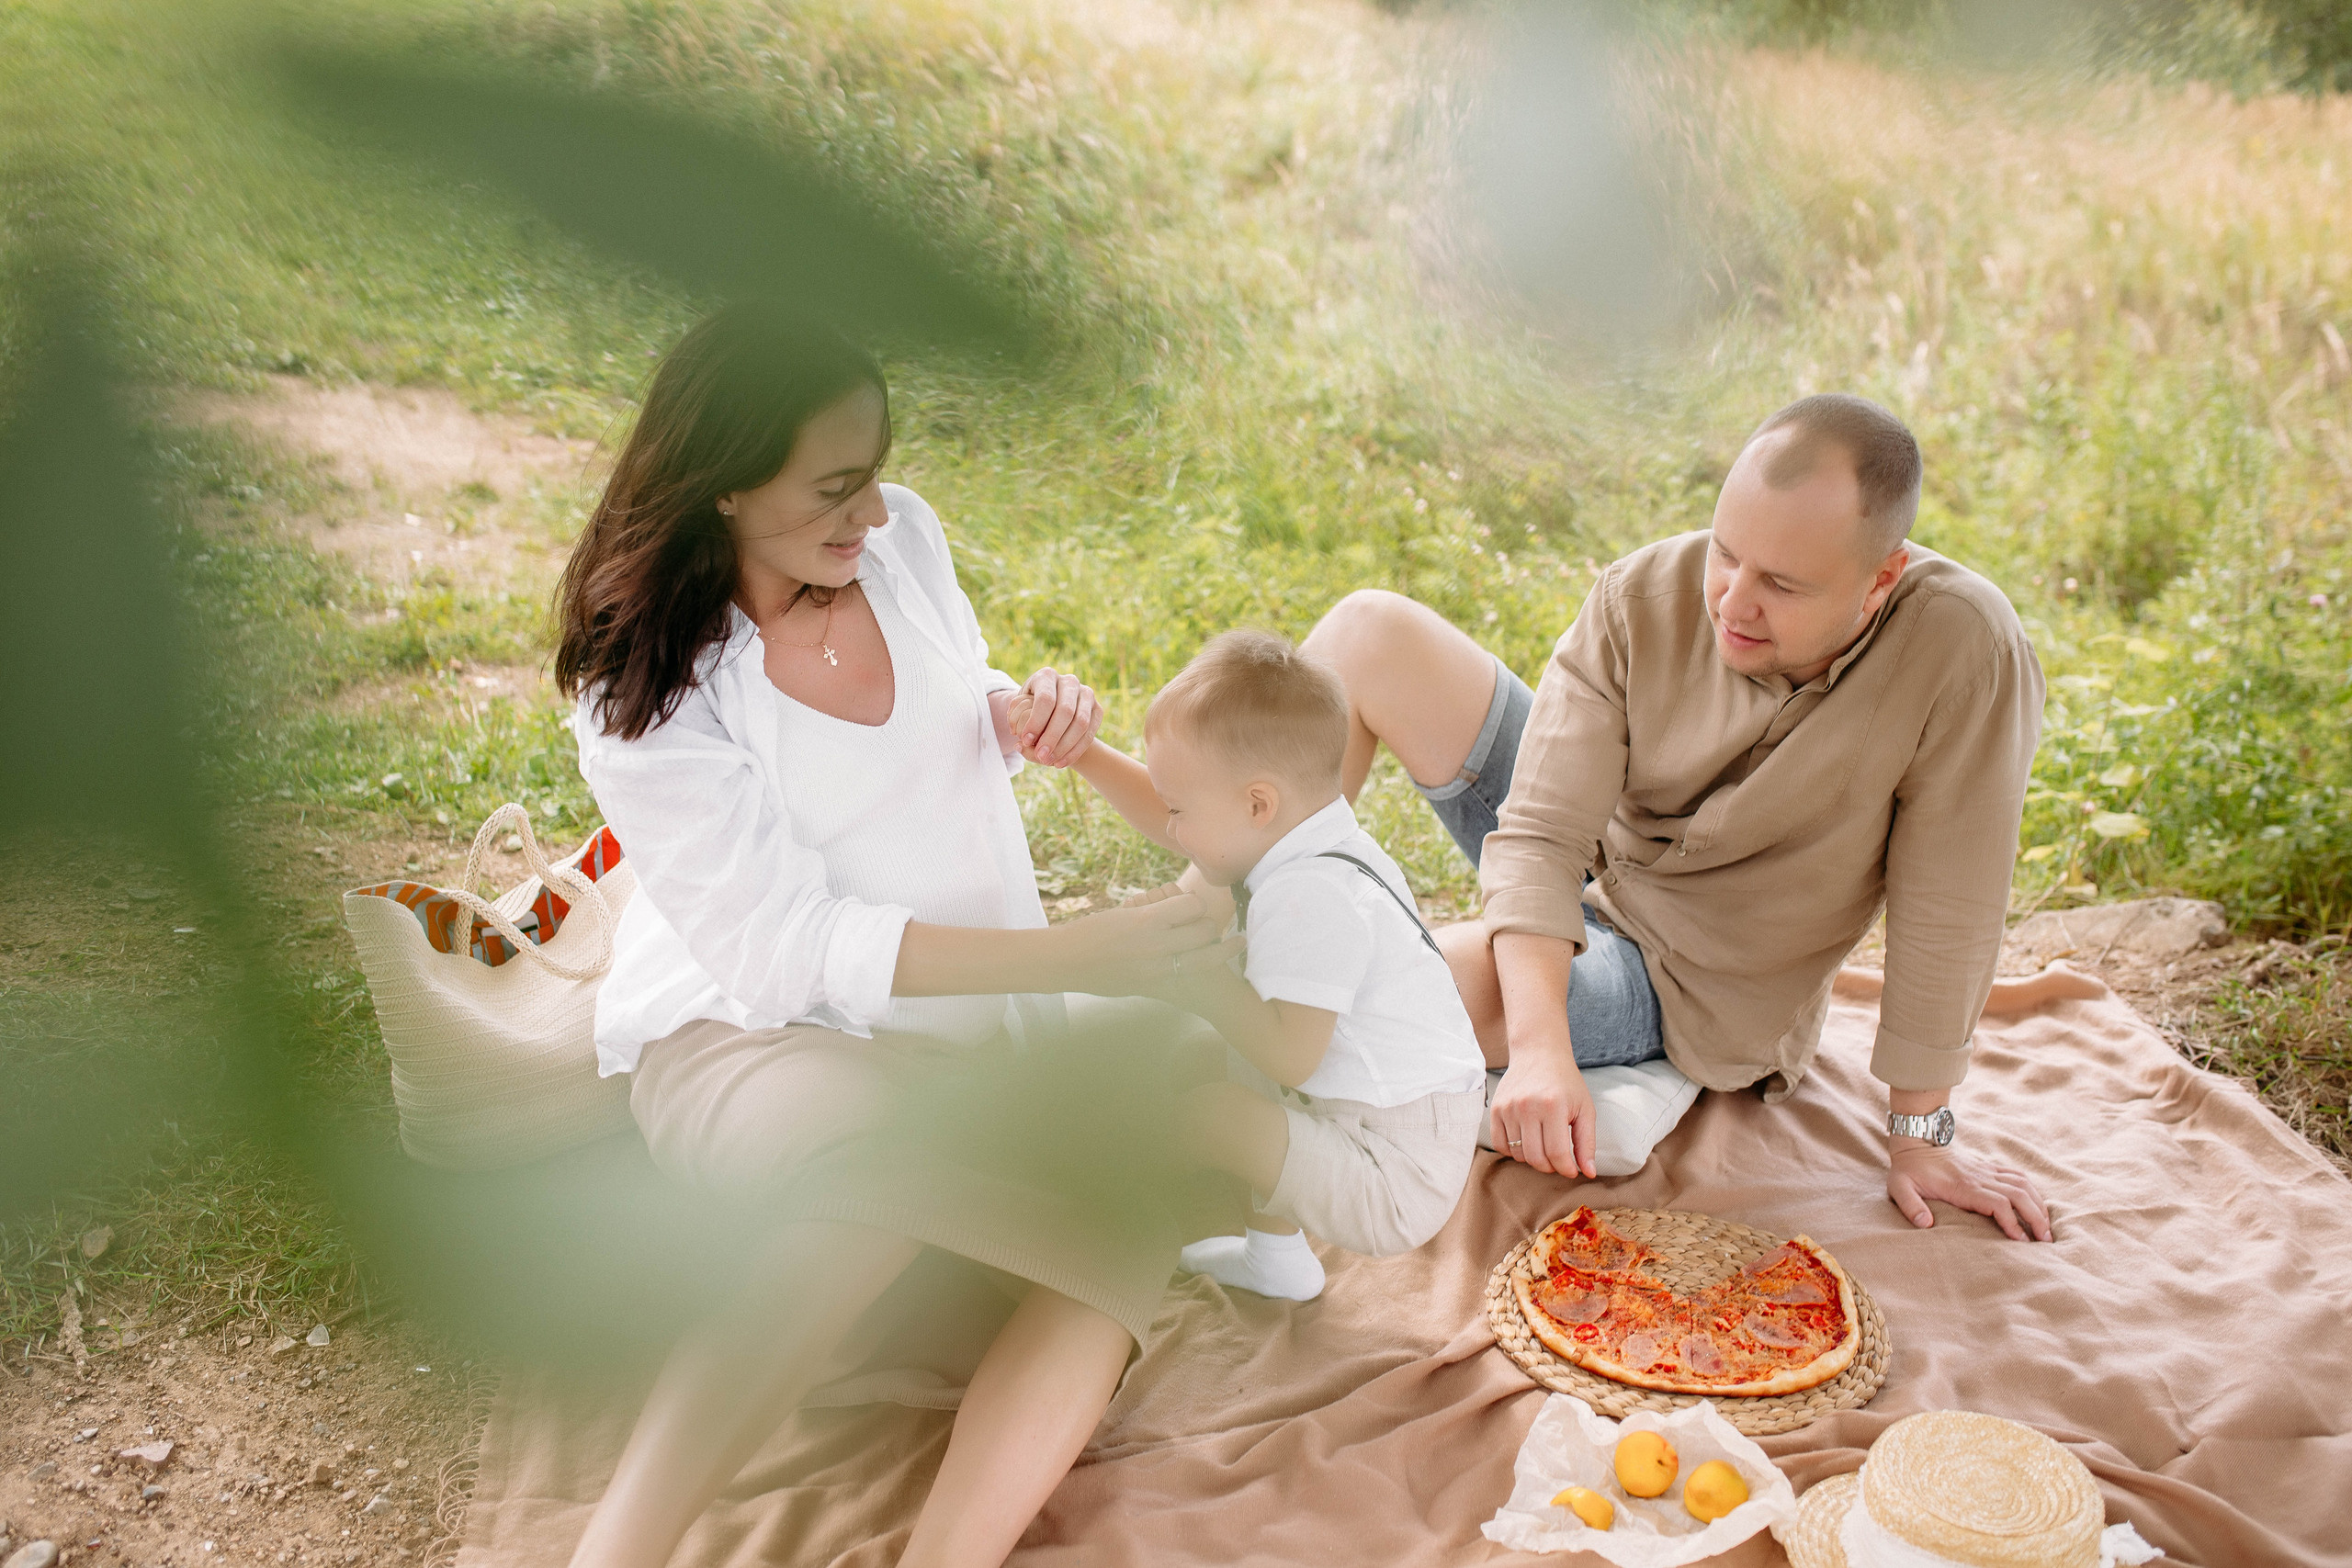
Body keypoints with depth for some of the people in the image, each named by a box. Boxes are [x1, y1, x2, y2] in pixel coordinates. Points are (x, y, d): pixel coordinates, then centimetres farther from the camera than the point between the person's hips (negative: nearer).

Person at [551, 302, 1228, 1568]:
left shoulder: (897, 536, 0)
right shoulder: (646, 691, -15)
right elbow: (791, 948, -21)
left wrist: (1027, 711, -7)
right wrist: (1084, 953, -27)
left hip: (977, 1019, 5)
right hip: (749, 1035, -5)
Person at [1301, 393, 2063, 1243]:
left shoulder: (1969, 654, -31)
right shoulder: (1642, 598, -21)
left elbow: (1946, 920, -21)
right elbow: (1541, 835, -24)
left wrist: (1919, 1135, -11)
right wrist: (1540, 1047, -37)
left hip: (1681, 980, -3)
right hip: (1578, 887, 4)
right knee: (1370, 631, -15)